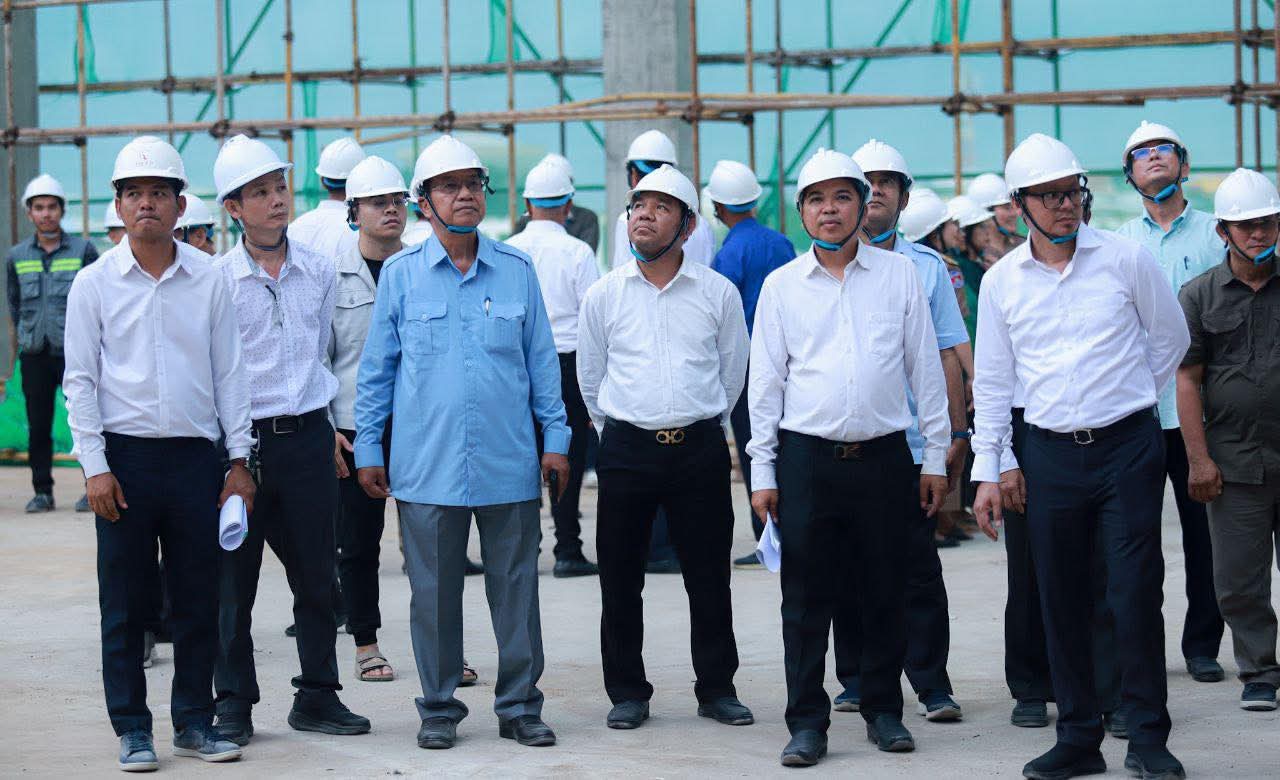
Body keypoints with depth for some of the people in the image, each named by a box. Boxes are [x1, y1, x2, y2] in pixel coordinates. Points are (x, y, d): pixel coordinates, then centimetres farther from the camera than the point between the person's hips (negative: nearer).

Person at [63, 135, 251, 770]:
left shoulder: (208, 282, 6)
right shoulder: (95, 283, 2)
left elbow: (229, 375, 9)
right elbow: (80, 379, 1)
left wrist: (239, 461, 5)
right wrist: (94, 466, -6)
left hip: (195, 456, 1)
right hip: (125, 456, -1)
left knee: (198, 598, 6)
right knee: (125, 603, 3)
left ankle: (194, 721, 17)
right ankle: (132, 729, 11)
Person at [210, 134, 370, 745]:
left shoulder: (319, 270, 7)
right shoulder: (215, 279, -5)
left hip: (307, 436, 3)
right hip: (241, 438, -3)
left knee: (317, 575, 7)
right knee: (234, 580, 2)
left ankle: (317, 695, 19)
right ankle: (233, 705, 12)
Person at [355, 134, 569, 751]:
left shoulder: (517, 271, 6)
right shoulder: (401, 274, 4)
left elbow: (541, 360, 11)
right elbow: (375, 369, 8)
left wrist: (555, 439, 6)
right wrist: (368, 449, 5)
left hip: (509, 463, 1)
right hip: (427, 463, -1)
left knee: (516, 586, 4)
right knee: (434, 591, 5)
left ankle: (519, 705, 13)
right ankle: (439, 709, 15)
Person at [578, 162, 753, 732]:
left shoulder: (718, 293, 2)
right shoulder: (603, 296, 4)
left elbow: (733, 371, 14)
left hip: (699, 447, 0)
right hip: (626, 449, 0)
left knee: (709, 577, 4)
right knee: (620, 580, 3)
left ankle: (717, 688, 16)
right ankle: (627, 692, 14)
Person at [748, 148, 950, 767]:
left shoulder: (899, 276, 6)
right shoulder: (781, 286, 5)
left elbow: (925, 368, 8)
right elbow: (766, 382, 7)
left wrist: (936, 456, 5)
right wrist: (761, 471, 2)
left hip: (883, 455, 1)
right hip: (807, 456, 0)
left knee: (885, 594, 6)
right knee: (806, 599, 0)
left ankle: (883, 709, 19)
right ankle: (807, 721, 8)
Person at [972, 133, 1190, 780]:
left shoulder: (1125, 258, -1)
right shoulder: (1001, 281, 5)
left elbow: (1171, 338, 11)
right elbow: (992, 381, 10)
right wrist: (986, 471, 6)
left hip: (1127, 448, -2)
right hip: (1051, 455, 2)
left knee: (1136, 595, -5)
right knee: (1061, 603, 5)